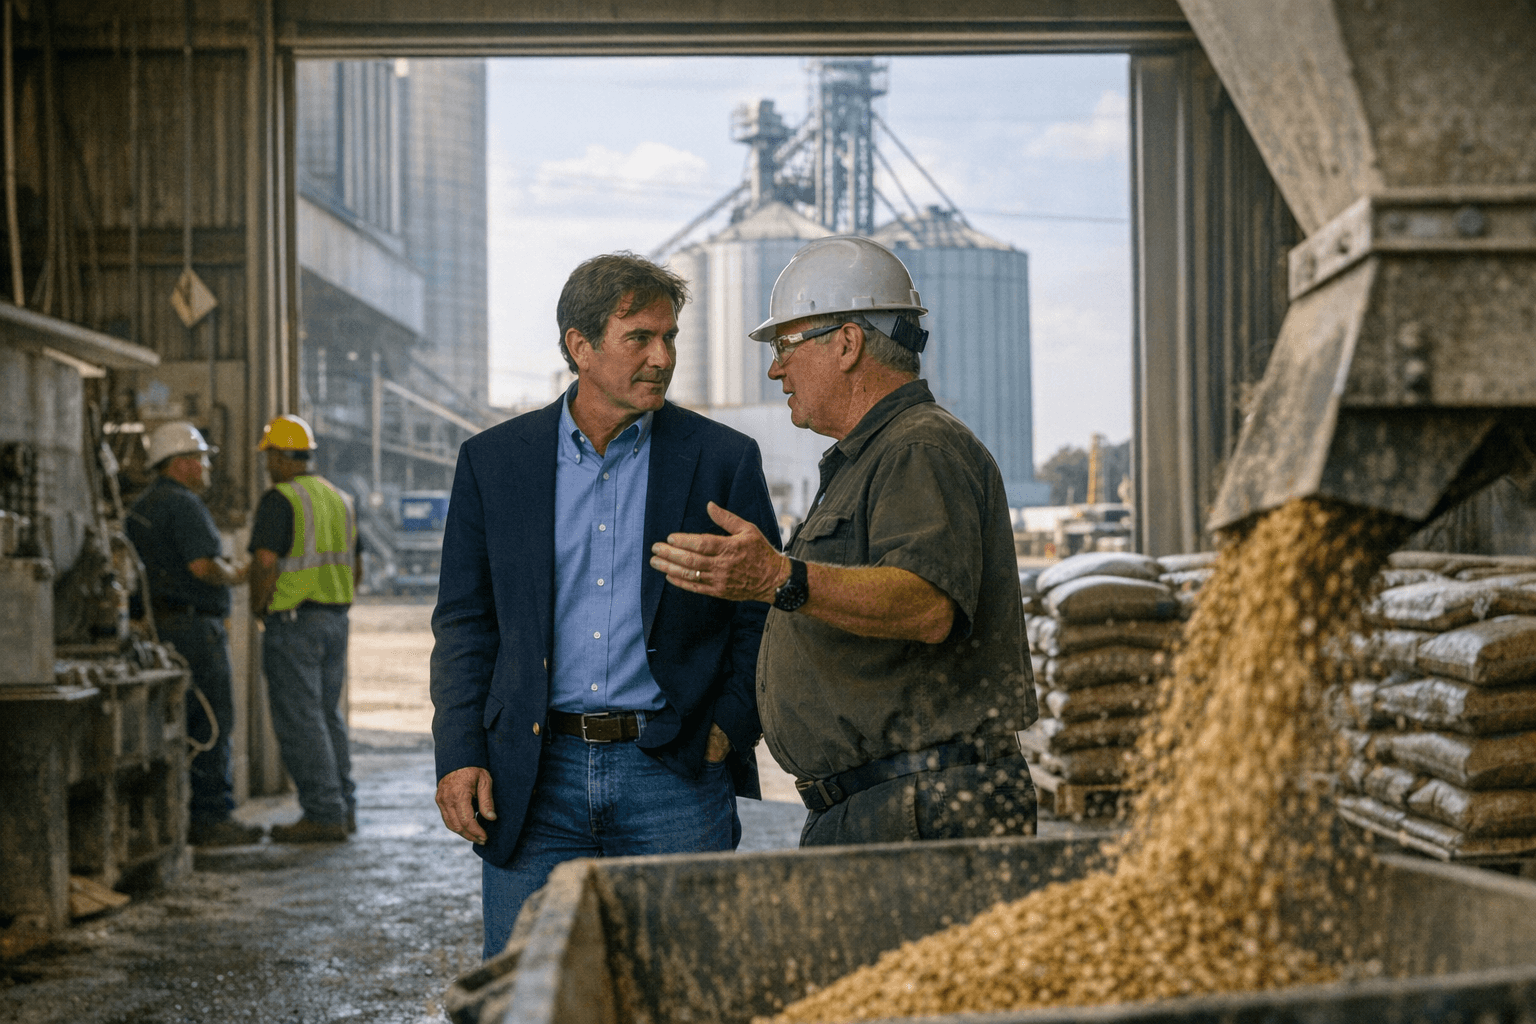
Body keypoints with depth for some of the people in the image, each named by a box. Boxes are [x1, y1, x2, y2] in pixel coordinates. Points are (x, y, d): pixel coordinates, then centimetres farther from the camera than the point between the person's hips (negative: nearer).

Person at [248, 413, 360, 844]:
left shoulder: (279, 500, -11)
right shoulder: (339, 499, 14)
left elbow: (266, 563, -20)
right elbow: (356, 568, 17)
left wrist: (258, 608, -5)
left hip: (291, 620, -8)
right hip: (335, 620, 8)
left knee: (299, 719, -4)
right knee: (328, 713, 16)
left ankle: (323, 815, -5)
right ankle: (344, 808, 18)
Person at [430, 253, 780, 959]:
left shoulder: (724, 460, 3)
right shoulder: (493, 462, 7)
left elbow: (763, 616, 7)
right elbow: (463, 621, 8)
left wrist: (729, 729, -4)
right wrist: (459, 756, -1)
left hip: (674, 775, -1)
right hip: (534, 777, 1)